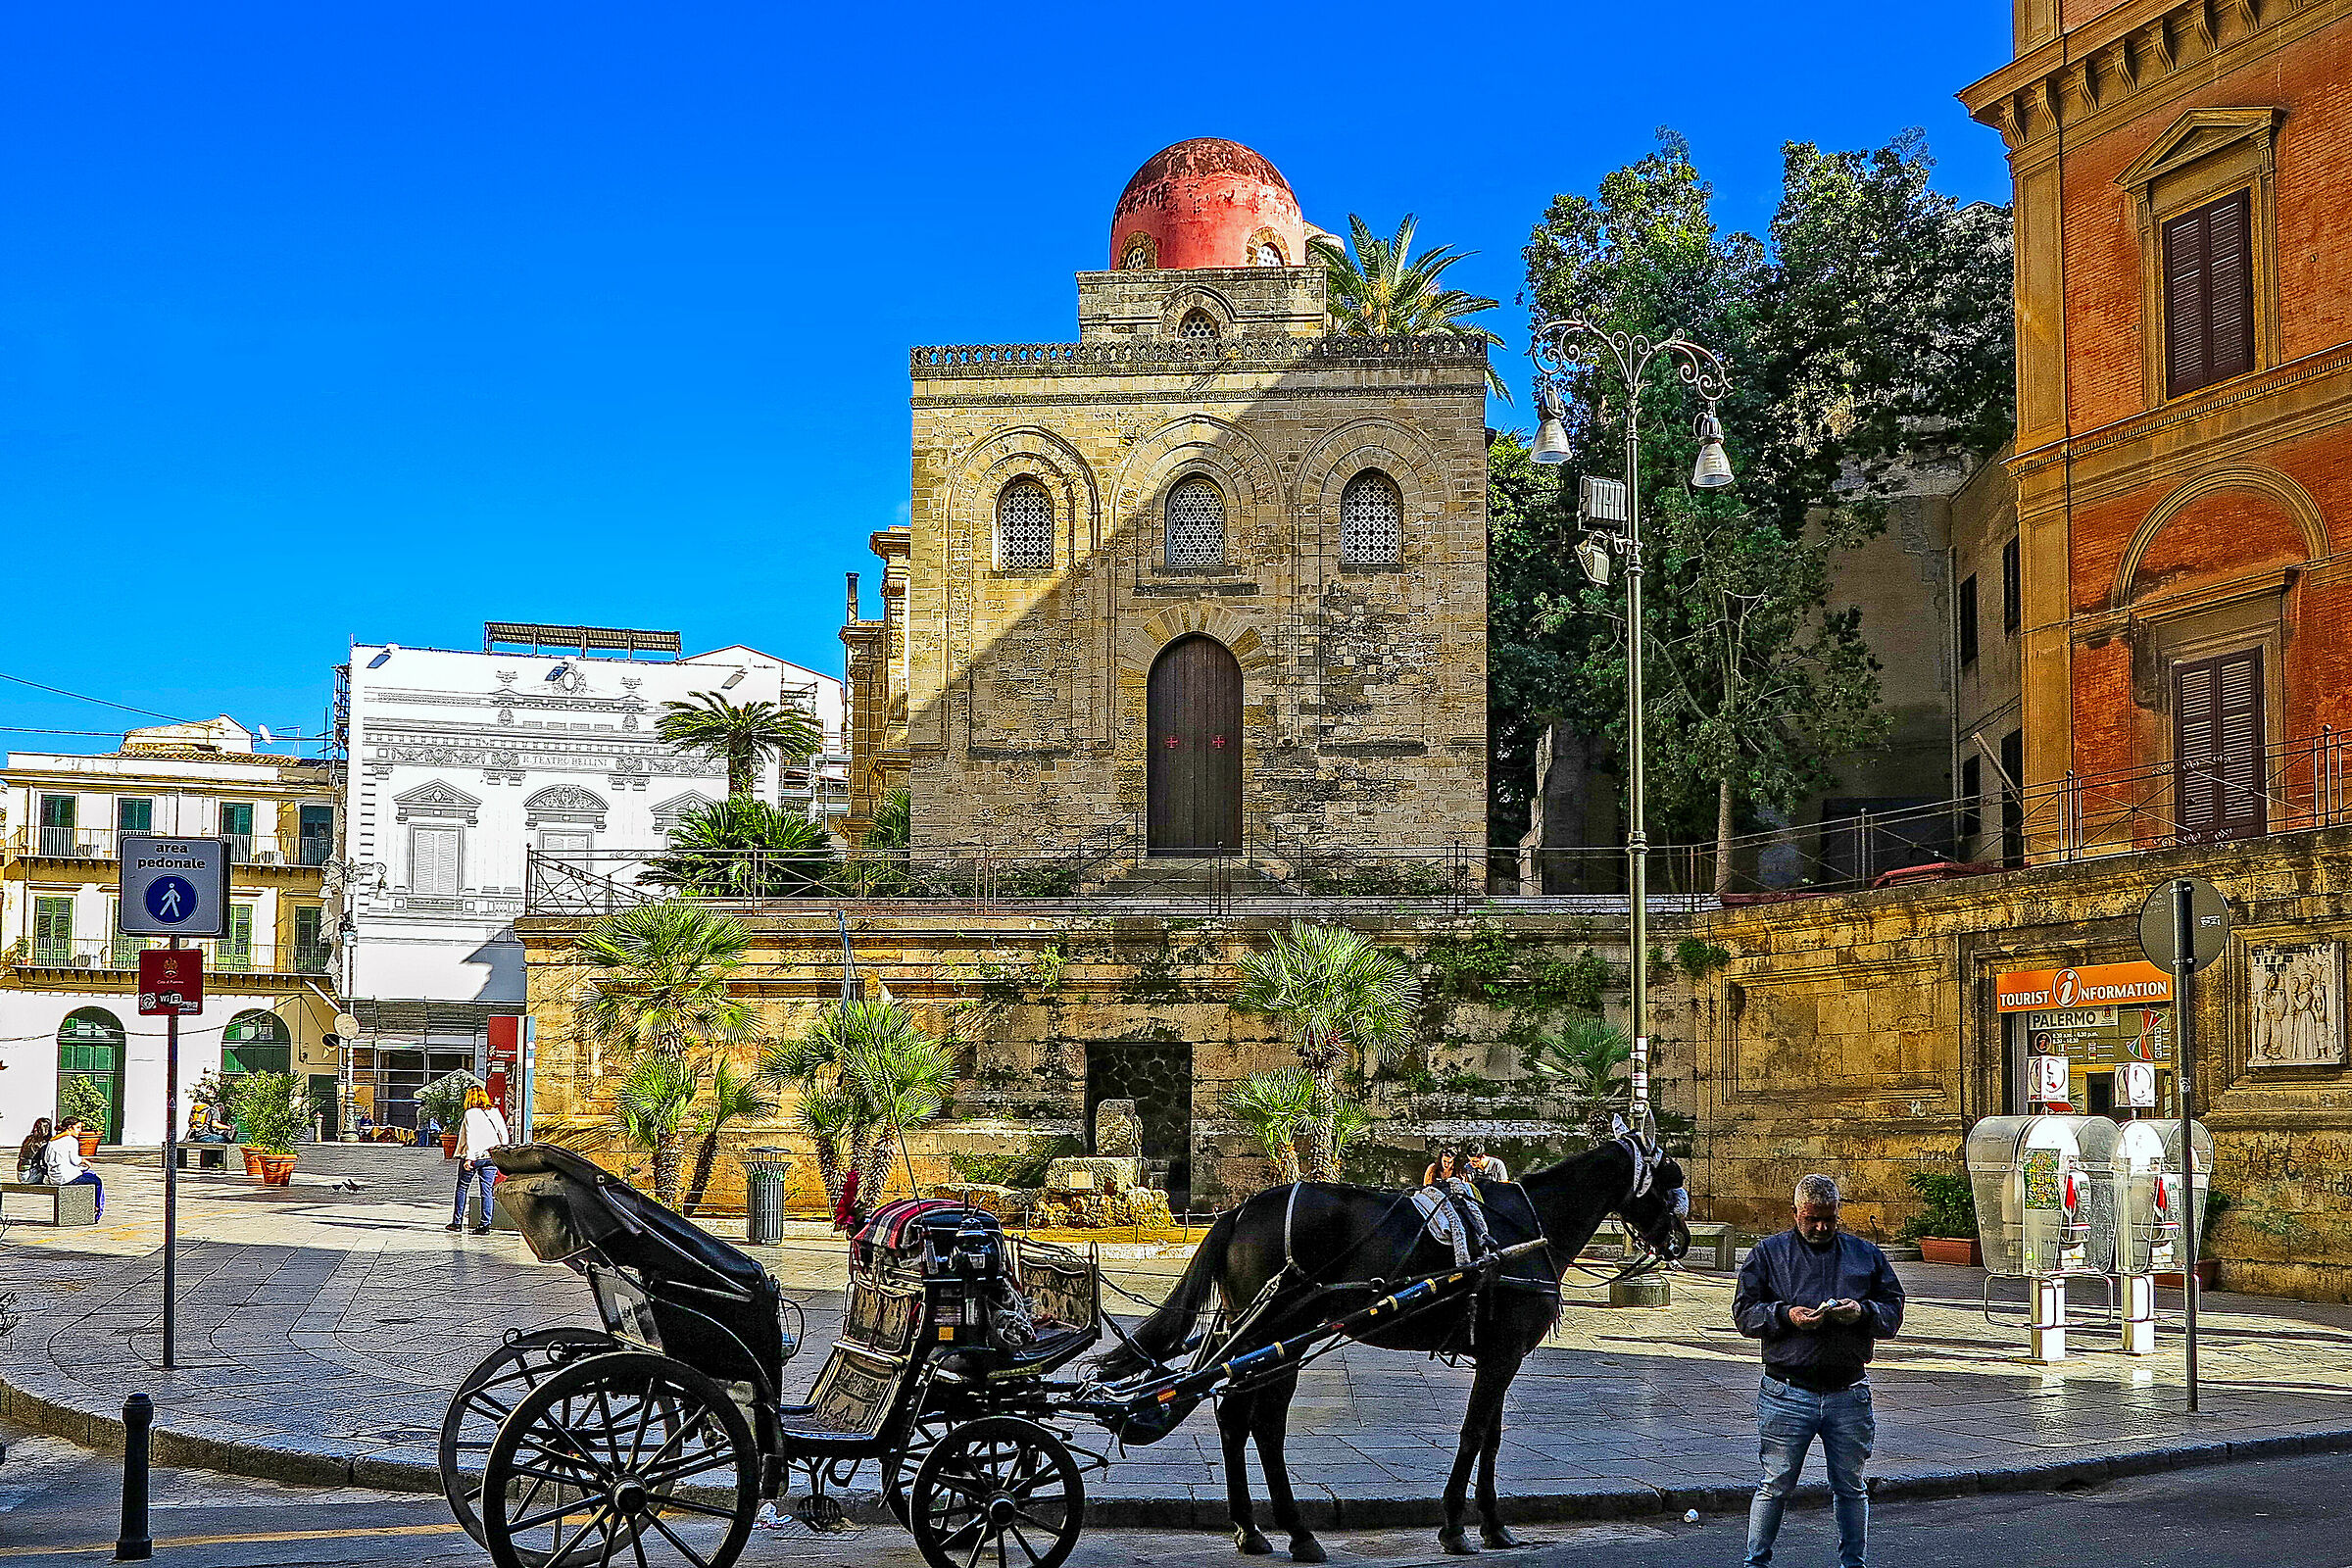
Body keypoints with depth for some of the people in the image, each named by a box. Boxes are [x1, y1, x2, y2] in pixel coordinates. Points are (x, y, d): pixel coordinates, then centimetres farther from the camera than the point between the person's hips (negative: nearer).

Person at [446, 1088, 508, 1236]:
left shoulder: (471, 1113, -8)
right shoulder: (494, 1112, 7)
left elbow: (471, 1136, -16)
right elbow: (504, 1133, 6)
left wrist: (469, 1157, -20)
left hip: (474, 1157, -4)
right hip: (491, 1157, 4)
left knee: (462, 1187, 11)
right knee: (486, 1191, 5)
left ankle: (457, 1222, 15)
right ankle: (485, 1225, 0)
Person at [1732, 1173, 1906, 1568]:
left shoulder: (1865, 1254, 12)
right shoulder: (1769, 1253, 6)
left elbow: (1894, 1312, 11)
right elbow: (1744, 1312, 2)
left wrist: (1863, 1311, -10)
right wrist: (1785, 1315, -15)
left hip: (1849, 1394, 2)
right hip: (1788, 1393, -2)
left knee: (1850, 1487, 11)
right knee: (1776, 1486, 2)